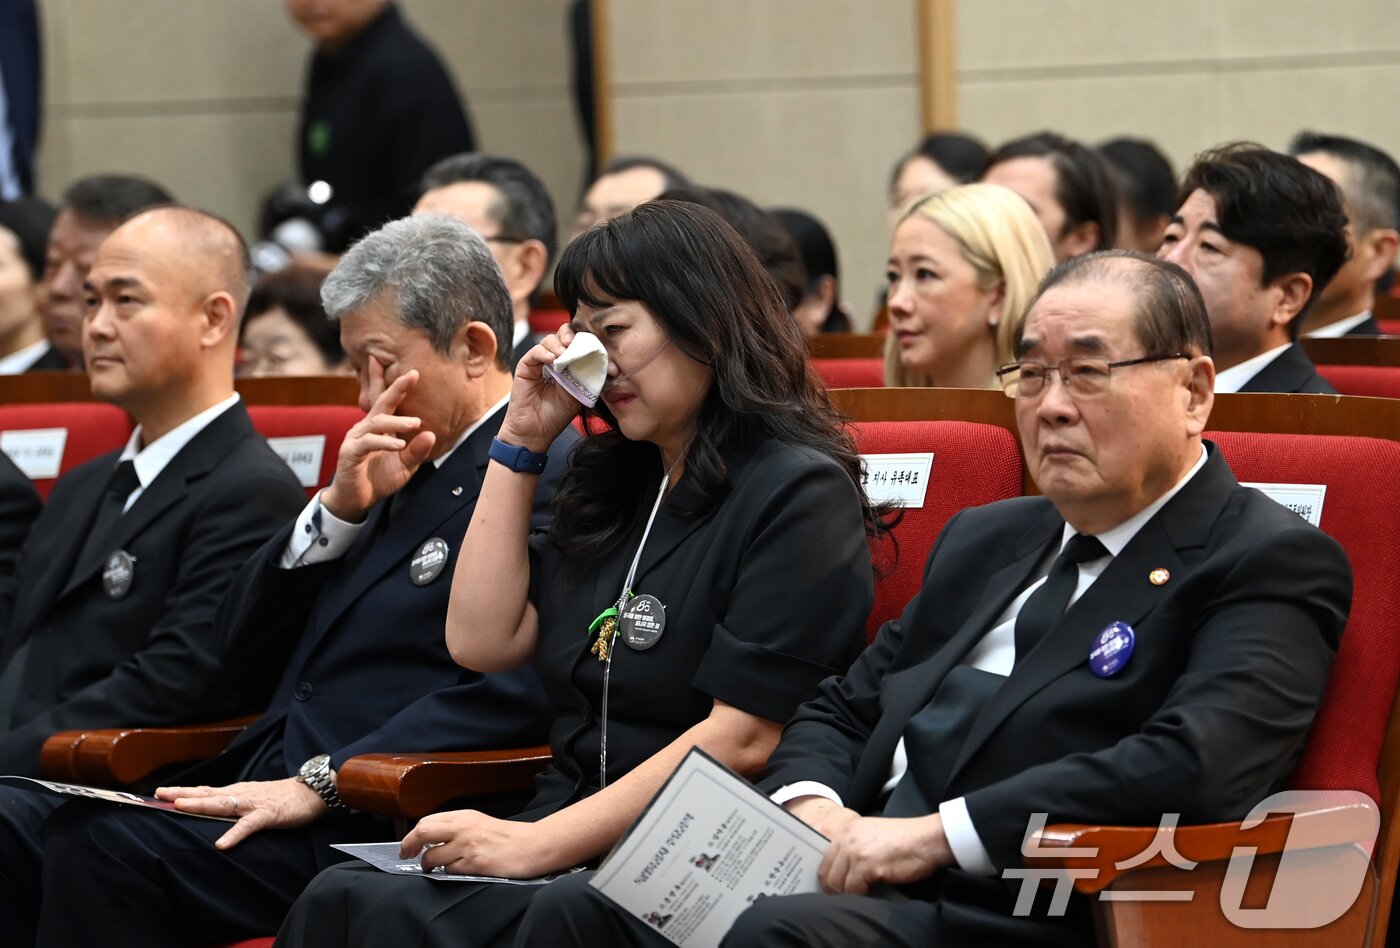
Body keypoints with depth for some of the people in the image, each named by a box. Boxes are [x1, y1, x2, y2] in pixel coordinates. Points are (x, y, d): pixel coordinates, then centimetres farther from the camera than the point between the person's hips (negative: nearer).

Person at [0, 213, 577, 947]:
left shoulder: (546, 474, -5)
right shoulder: (401, 470, 22)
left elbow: (512, 691, -19)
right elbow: (244, 648, 20)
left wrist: (319, 783, -21)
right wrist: (342, 507, 4)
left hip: (370, 824, -8)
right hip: (268, 788, 9)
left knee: (105, 850, -27)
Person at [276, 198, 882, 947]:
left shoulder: (798, 493, -6)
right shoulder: (612, 484, 19)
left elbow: (742, 739, -14)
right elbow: (482, 642, 13)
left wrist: (541, 843, -18)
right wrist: (521, 444, 12)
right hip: (568, 838, 7)